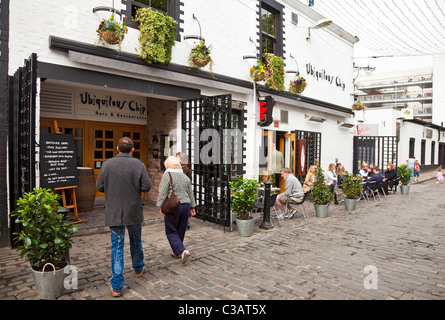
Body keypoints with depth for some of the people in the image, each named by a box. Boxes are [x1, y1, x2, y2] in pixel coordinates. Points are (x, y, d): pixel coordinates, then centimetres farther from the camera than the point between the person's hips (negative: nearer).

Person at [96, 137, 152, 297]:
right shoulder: (138, 164, -10)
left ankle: (116, 287, 8)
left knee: (117, 246, 7)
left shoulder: (107, 164, -6)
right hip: (133, 212, 0)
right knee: (135, 240, 21)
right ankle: (138, 268, 44)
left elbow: (99, 186, -1)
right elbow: (146, 187, -12)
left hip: (113, 212, 1)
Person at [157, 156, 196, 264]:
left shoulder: (167, 176, -10)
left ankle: (183, 251, -11)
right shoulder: (185, 177, 10)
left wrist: (161, 206, -8)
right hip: (186, 205, 6)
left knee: (171, 231, 4)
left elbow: (163, 193, -14)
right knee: (181, 231, 15)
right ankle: (176, 252, 26)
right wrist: (192, 207, 21)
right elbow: (190, 194, 14)